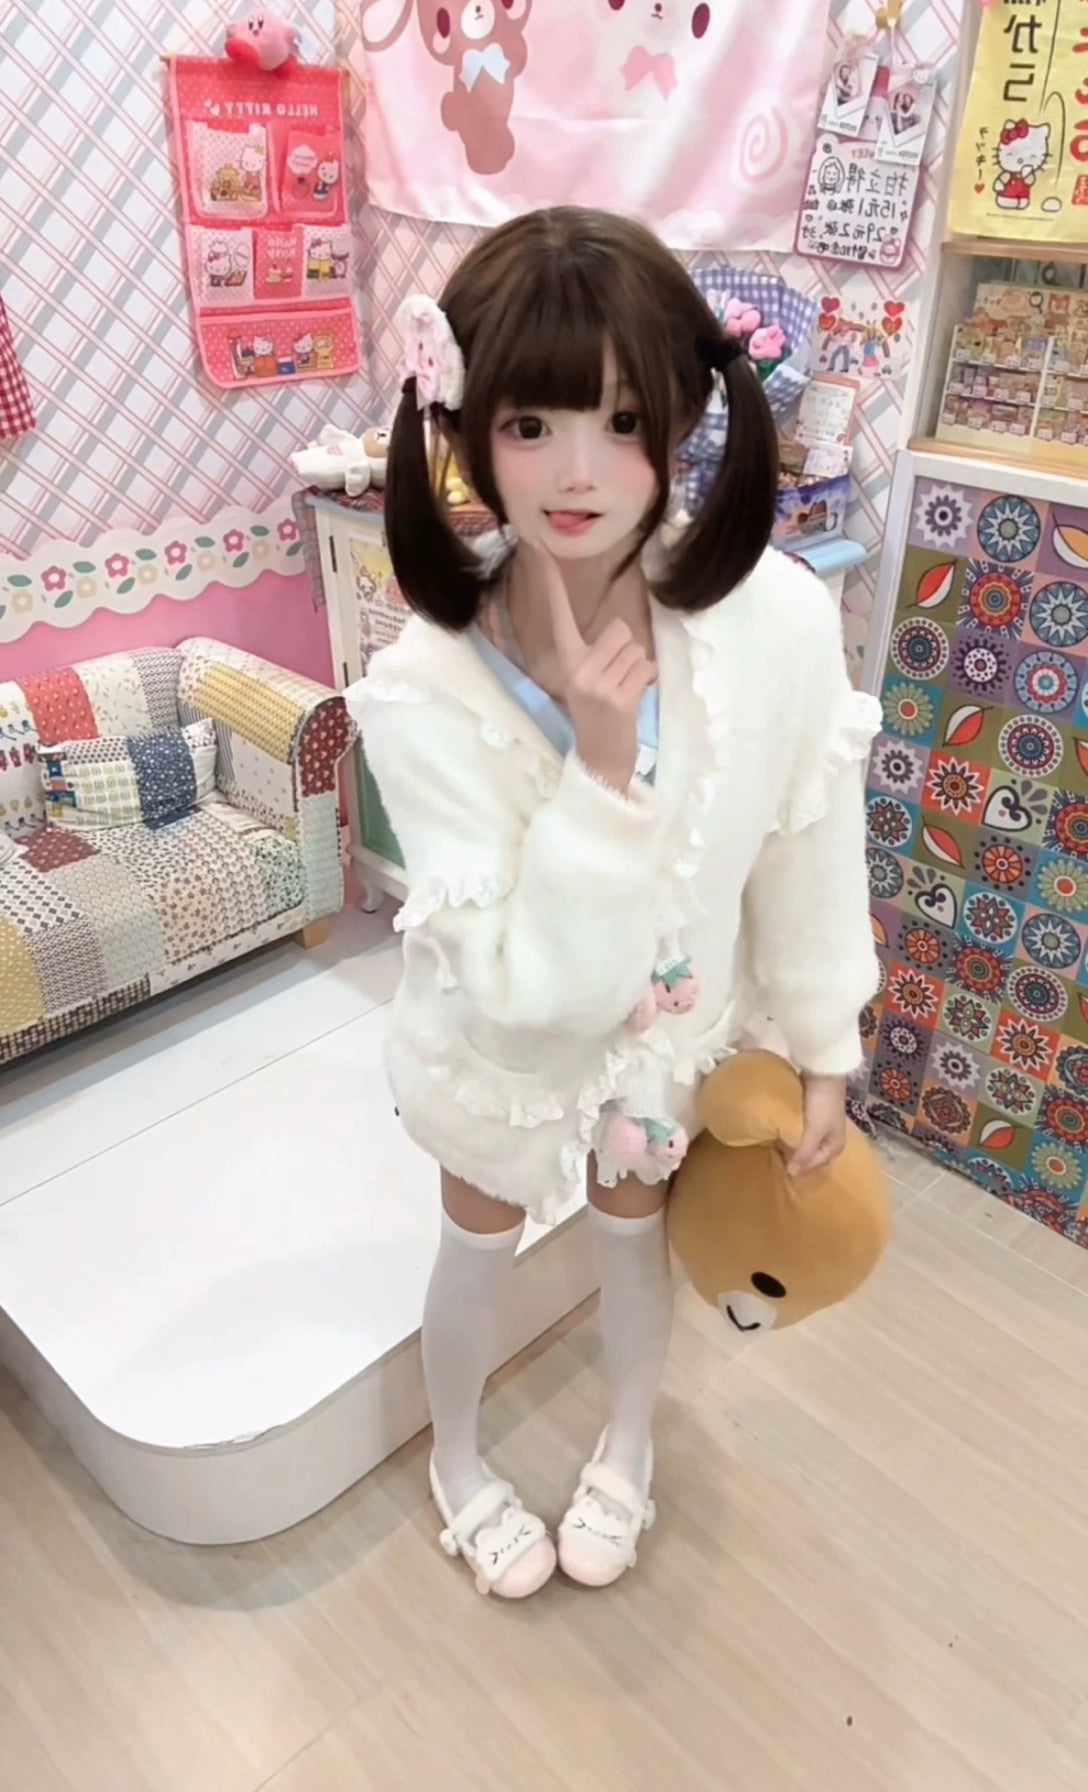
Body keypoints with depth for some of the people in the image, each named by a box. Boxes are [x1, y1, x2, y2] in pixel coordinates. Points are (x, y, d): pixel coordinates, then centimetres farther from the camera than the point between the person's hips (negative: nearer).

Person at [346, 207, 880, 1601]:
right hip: (505, 1043, -2)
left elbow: (808, 850, -11)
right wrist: (600, 765, -41)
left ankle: (628, 1446, 62)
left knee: (632, 1226, 29)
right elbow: (515, 982, -31)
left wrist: (824, 1046, -1)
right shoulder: (424, 690, -33)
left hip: (676, 1019, 2)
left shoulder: (776, 619, -27)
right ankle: (457, 1463, 59)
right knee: (483, 1245, 26)